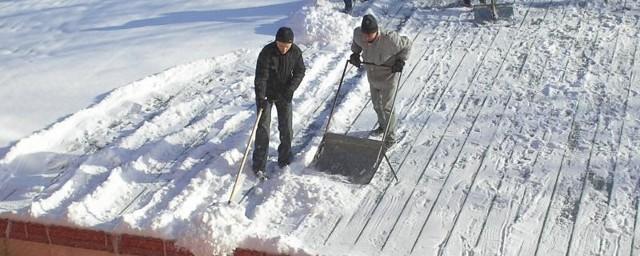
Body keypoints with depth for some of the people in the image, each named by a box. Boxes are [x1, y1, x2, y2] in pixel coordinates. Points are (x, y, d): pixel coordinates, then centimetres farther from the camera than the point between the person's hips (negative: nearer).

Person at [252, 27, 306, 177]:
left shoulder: (296, 52, -12)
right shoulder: (267, 52, -24)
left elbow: (300, 72, -4)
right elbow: (261, 76, -27)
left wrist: (290, 89, -19)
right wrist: (260, 98, -36)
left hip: (284, 95, 3)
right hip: (266, 94, -3)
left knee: (286, 127, 7)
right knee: (263, 127, -4)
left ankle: (285, 159, 26)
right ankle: (259, 165, 1)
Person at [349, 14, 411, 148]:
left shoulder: (389, 39, -35)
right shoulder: (358, 33, -21)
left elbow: (407, 44, -15)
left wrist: (400, 61, -19)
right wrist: (355, 53, -4)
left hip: (388, 76, -5)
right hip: (372, 75, 5)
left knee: (387, 107, 3)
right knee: (376, 104, 22)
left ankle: (390, 137, 20)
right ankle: (383, 125, 48)